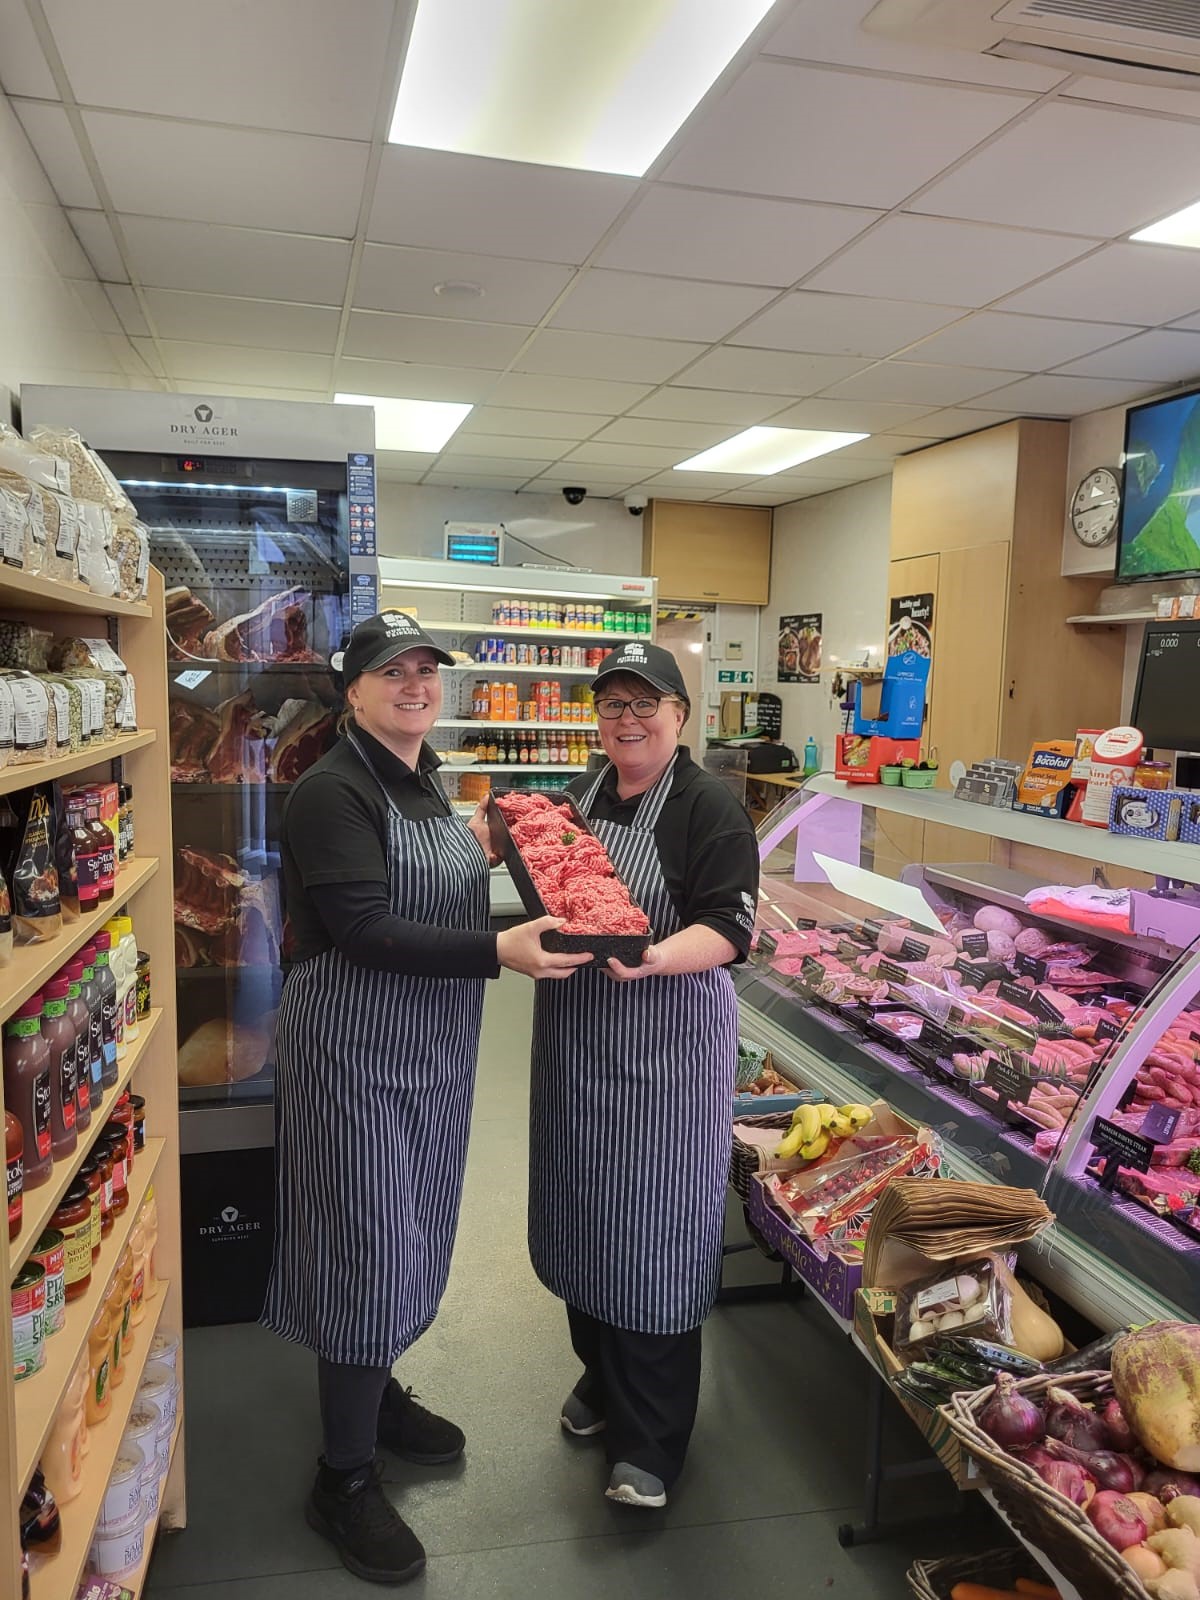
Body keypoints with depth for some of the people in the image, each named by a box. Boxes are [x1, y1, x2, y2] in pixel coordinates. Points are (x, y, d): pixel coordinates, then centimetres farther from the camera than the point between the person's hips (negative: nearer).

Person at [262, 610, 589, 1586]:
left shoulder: (425, 780, 9)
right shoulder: (333, 791, -18)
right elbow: (363, 929, -26)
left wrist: (478, 851, 2)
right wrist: (497, 950, -29)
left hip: (431, 1047, 9)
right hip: (355, 1049, -8)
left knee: (413, 1235, 20)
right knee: (370, 1246, 0)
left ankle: (374, 1392, 43)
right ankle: (344, 1480, 19)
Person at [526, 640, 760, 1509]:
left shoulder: (709, 807, -11)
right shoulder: (583, 794, 10)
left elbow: (727, 929, -17)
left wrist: (654, 959, -36)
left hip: (665, 1042, -6)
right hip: (576, 1033, 7)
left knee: (653, 1227, 1)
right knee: (584, 1206, 17)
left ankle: (650, 1444, 19)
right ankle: (601, 1372, 41)